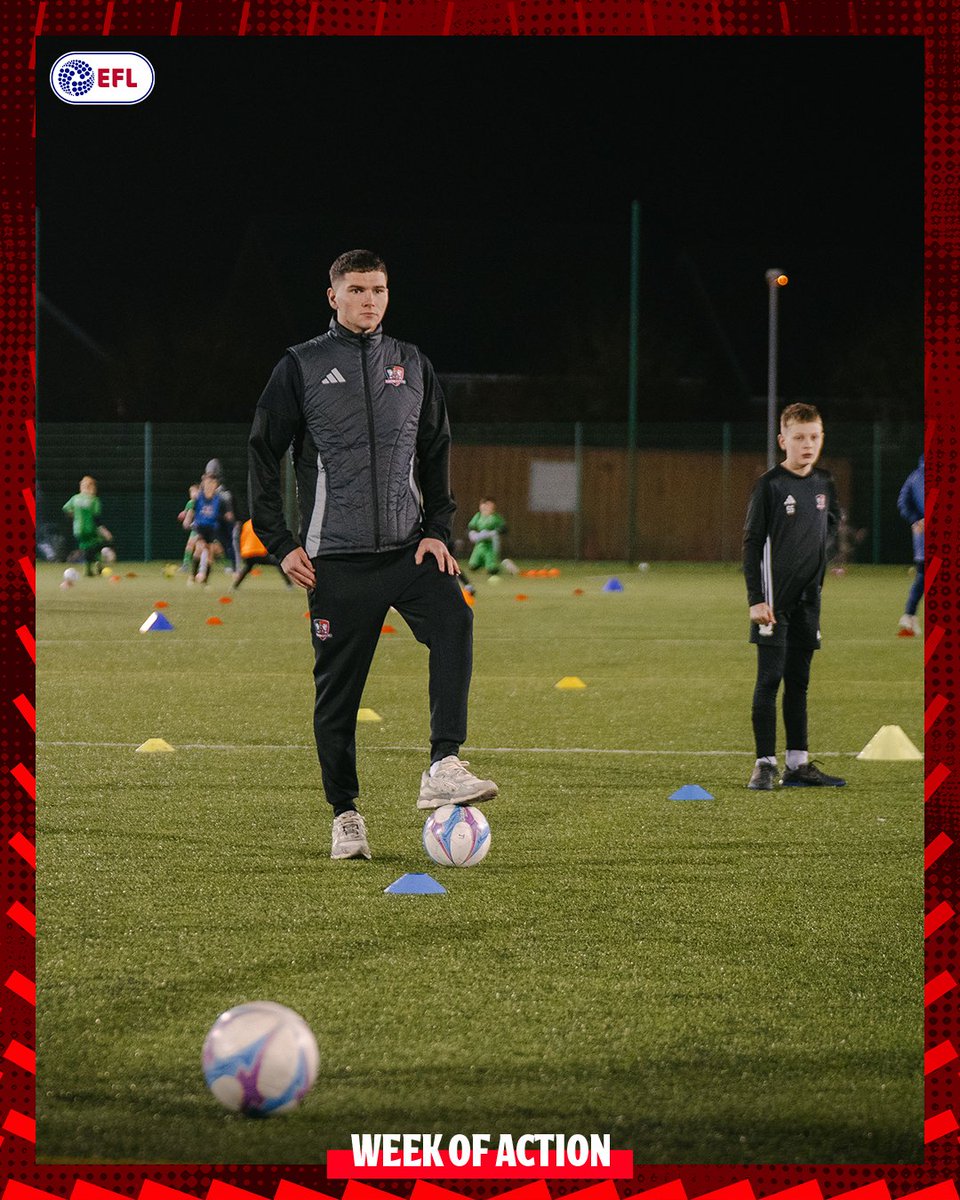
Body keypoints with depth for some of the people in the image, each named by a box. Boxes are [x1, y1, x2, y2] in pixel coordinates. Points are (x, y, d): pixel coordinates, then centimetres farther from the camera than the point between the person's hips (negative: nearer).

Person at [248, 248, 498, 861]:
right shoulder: (301, 367, 2)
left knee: (455, 621, -26)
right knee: (337, 689, 0)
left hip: (409, 547, 2)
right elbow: (264, 454, 5)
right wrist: (281, 542, -2)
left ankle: (444, 768, -30)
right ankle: (346, 816, 13)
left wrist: (438, 529, 5)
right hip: (337, 558, -2)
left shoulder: (412, 365, 11)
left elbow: (436, 451, 17)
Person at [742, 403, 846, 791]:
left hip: (808, 598, 6)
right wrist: (756, 598, -14)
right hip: (775, 599, -6)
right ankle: (765, 764, -4)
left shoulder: (824, 484, 8)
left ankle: (798, 763, 14)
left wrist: (821, 565, 14)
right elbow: (752, 542, -9)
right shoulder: (770, 485, -9)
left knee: (799, 681, 10)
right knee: (770, 679, -6)